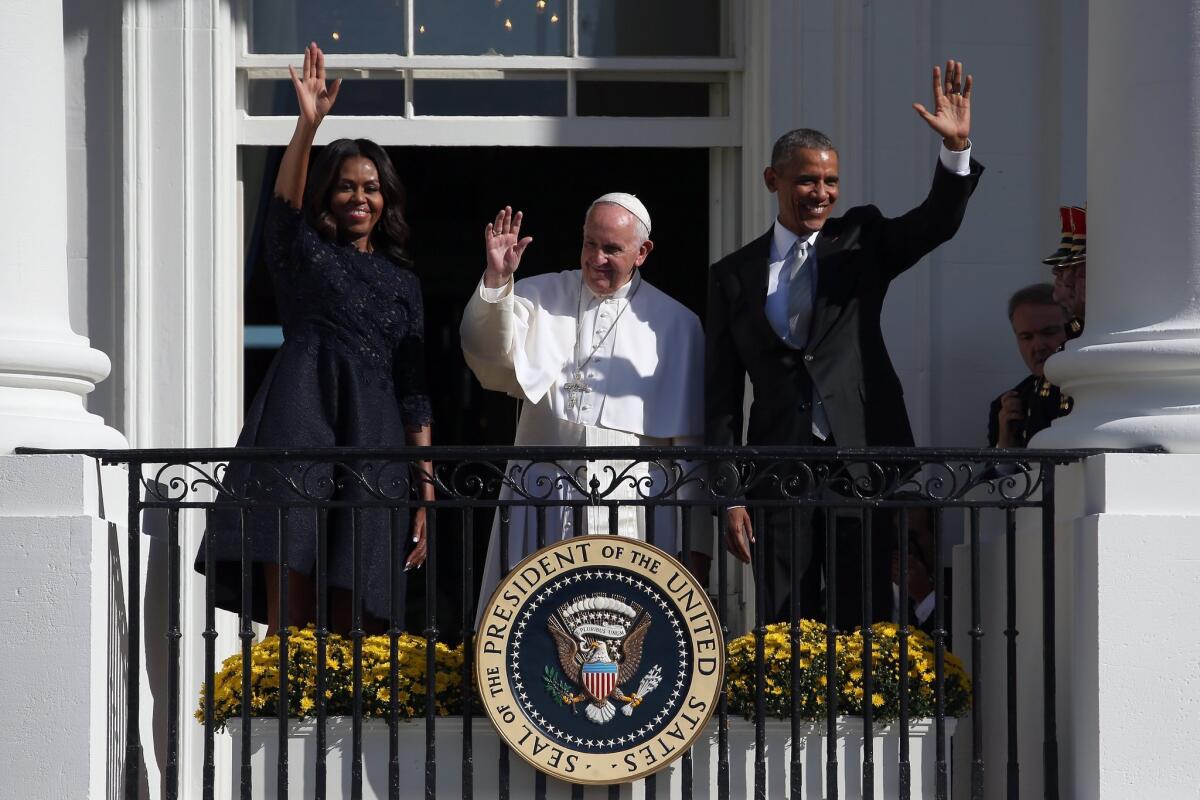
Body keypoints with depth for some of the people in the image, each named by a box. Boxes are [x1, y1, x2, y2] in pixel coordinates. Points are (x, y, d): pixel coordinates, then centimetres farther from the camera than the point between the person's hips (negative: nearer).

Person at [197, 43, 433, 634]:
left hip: (373, 442, 3)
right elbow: (285, 203, -9)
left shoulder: (402, 282, 21)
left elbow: (414, 393, 17)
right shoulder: (303, 252, 14)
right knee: (289, 611, -14)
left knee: (348, 618, -1)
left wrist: (426, 487, 9)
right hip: (301, 424, -3)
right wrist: (308, 124, -24)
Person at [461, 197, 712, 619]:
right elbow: (491, 353, -5)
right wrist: (497, 279, -20)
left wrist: (696, 540, 5)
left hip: (633, 515, -1)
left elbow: (691, 440, 9)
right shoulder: (541, 296, 13)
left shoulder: (677, 324, 10)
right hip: (541, 503, 1)